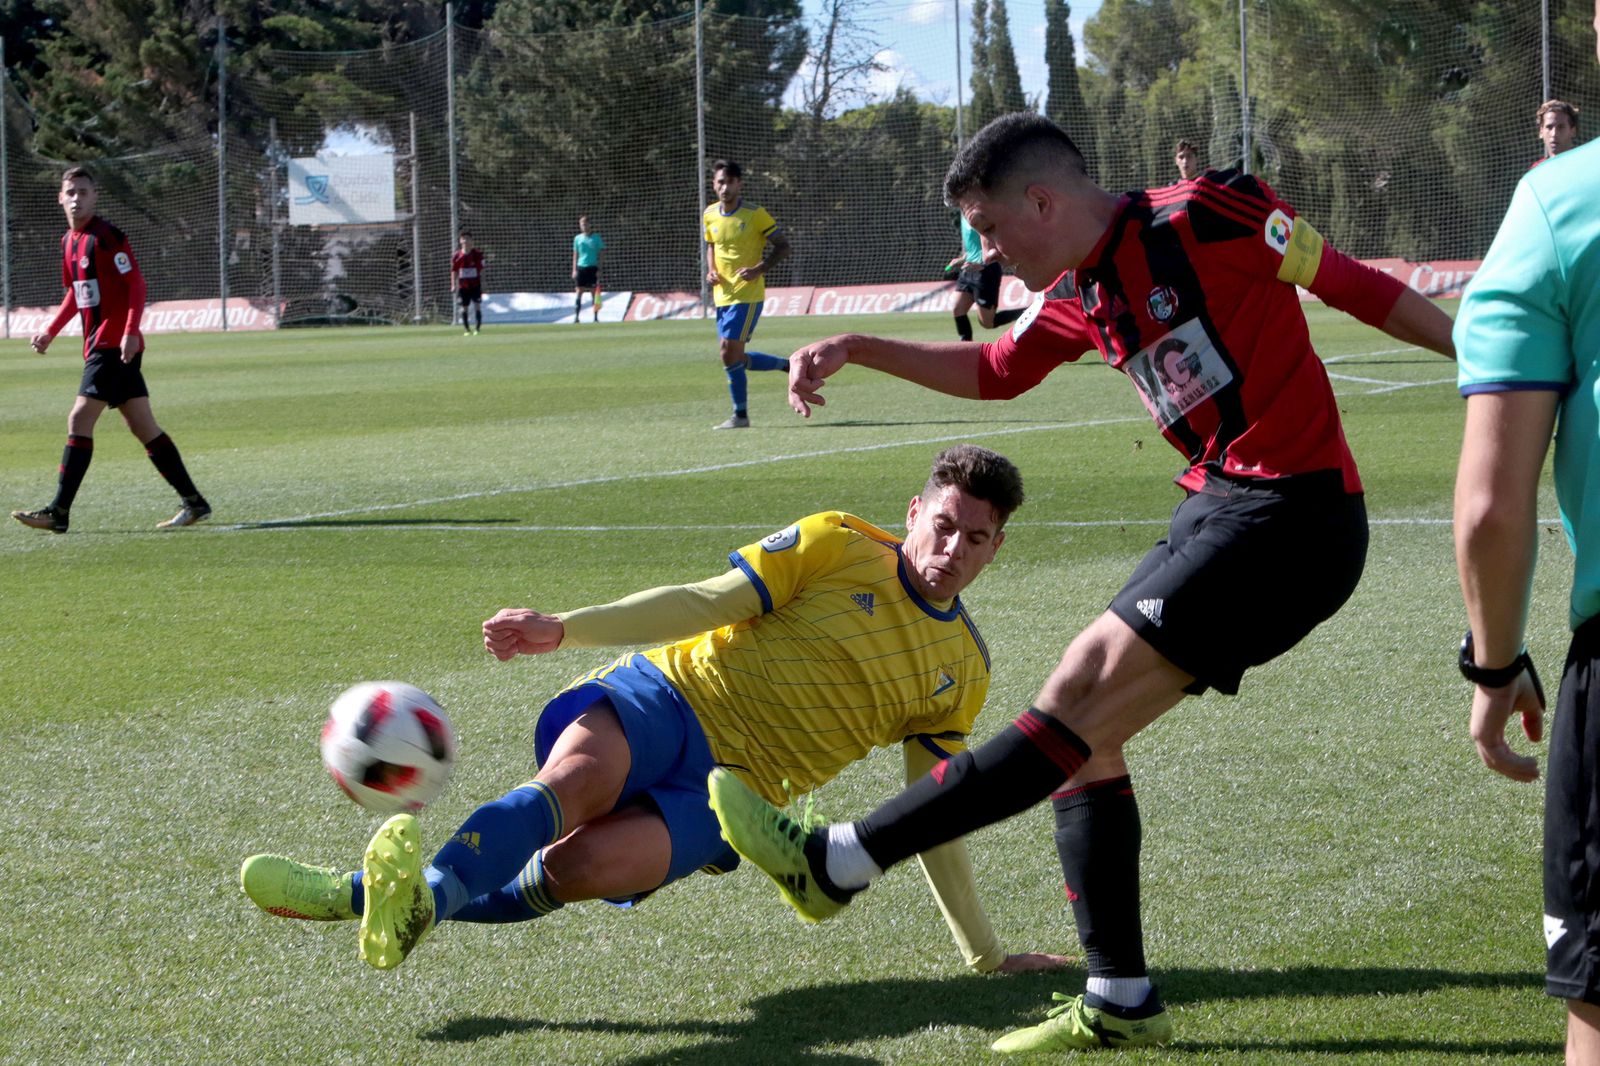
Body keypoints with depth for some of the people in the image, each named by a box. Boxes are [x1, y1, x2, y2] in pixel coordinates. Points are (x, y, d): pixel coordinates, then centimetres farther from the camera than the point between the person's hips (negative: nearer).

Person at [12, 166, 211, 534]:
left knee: (79, 420, -11)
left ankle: (59, 512, -10)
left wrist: (130, 331, -25)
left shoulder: (106, 237, -12)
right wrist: (51, 331, 21)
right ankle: (193, 501, 13)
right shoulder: (69, 242, 15)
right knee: (144, 427, 9)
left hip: (115, 346, -9)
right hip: (98, 347, 9)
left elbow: (136, 283, -16)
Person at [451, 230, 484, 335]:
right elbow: (454, 271, 7)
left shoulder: (477, 254, -2)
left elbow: (481, 270, 3)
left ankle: (478, 328, -6)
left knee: (477, 306, -10)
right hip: (463, 286, 2)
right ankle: (466, 329, 14)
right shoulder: (457, 256, 1)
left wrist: (482, 283, 0)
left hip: (475, 285, -1)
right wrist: (453, 285, 0)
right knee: (464, 308, 4)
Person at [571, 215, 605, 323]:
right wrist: (574, 270, 3)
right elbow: (575, 255, 11)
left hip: (593, 268, -2)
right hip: (581, 267, 2)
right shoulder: (577, 238, 8)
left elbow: (600, 254, 2)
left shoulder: (596, 238, 2)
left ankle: (596, 317, 3)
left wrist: (599, 269, -6)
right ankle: (576, 316, -5)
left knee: (594, 293, 0)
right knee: (578, 292, -4)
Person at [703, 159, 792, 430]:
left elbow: (782, 246, -5)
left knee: (729, 352, -14)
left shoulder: (755, 214, -10)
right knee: (735, 357, 7)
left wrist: (759, 269, -19)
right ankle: (788, 365, 29)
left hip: (748, 294, -7)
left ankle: (740, 415, -2)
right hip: (723, 295, 7)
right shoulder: (710, 215, 7)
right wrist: (711, 271, 5)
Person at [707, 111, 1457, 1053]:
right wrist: (859, 350, 18)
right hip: (1219, 510, 9)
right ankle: (1121, 1004, 13)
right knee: (1087, 739, 6)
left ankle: (836, 864, -13)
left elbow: (1358, 286, -5)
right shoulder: (1078, 297, 12)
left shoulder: (1210, 217, -12)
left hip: (1292, 514, -9)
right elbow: (994, 371, 28)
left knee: (1080, 700, -12)